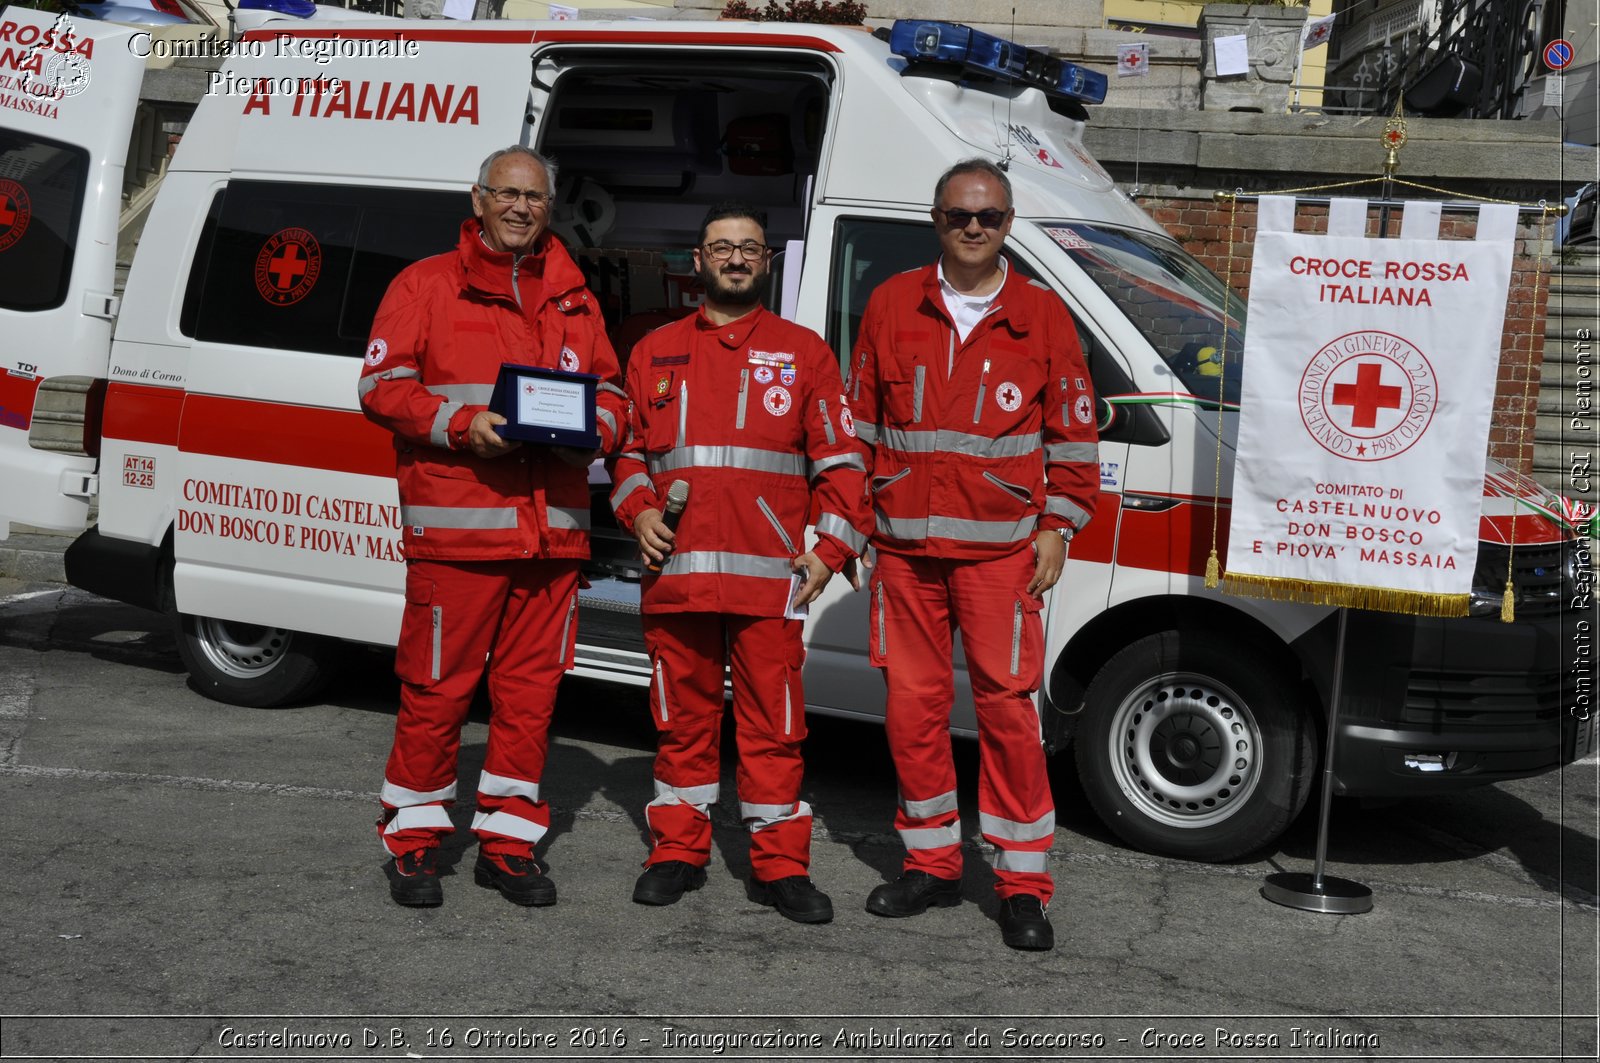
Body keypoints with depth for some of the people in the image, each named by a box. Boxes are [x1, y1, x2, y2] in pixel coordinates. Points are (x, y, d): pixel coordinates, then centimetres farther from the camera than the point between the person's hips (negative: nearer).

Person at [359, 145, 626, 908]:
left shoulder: (573, 297, 19)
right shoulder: (426, 284, 6)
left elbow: (610, 390, 20)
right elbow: (382, 384, -1)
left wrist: (592, 426, -2)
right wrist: (460, 423, -15)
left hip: (553, 529, 4)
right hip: (455, 525, -4)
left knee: (531, 690, 7)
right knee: (437, 686, -2)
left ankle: (508, 843, 19)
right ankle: (412, 841, 14)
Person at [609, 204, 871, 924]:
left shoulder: (803, 352, 9)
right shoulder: (656, 352, 15)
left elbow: (840, 460, 7)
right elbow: (627, 447, 21)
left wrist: (830, 548, -2)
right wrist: (638, 511, 2)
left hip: (770, 577, -2)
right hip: (675, 574, 2)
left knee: (774, 726, 1)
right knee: (682, 720, 10)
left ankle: (779, 866, 11)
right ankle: (678, 852, 22)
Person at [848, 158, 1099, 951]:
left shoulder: (1042, 314, 5)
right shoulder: (891, 305, 10)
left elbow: (1073, 433, 7)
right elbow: (860, 419, 13)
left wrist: (1056, 528, 1)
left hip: (1000, 549, -2)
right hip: (904, 546, 3)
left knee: (1008, 706, -4)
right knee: (912, 706, 7)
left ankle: (1022, 883, 7)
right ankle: (931, 864, 22)